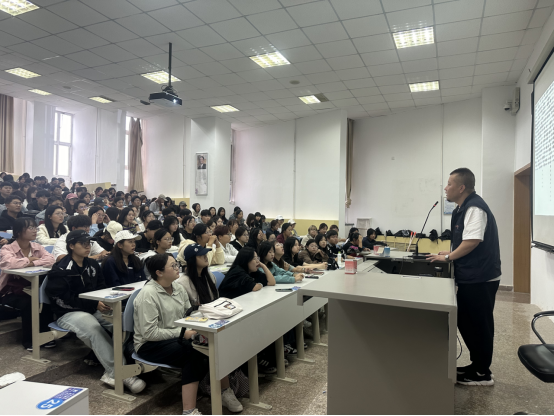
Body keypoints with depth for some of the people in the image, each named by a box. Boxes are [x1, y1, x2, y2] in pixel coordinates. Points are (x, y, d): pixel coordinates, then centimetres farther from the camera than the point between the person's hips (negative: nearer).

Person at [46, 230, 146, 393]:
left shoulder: (92, 265, 11)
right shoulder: (61, 270, -6)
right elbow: (63, 300, -14)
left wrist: (105, 302, -4)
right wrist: (94, 305, -21)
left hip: (94, 310, 6)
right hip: (69, 314, -5)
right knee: (94, 329, -36)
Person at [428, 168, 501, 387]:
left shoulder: (474, 208, -18)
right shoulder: (464, 208, 12)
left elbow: (473, 241, -26)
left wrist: (448, 257, -17)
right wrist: (452, 253, 11)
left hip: (480, 278, -10)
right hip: (471, 277, 10)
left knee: (478, 325, 3)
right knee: (466, 323, 17)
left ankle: (482, 374, 17)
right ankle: (477, 365, 31)